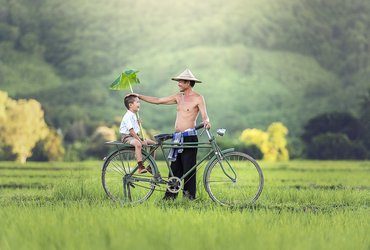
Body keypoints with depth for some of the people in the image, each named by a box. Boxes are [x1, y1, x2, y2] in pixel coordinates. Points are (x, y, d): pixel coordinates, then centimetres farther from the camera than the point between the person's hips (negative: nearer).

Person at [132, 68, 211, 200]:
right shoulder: (179, 97, 15)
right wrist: (139, 96, 16)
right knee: (175, 168, 7)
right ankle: (170, 196, 10)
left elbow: (204, 115, -13)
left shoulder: (198, 98, -4)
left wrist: (206, 121, -37)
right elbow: (158, 100, 18)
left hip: (189, 137, -7)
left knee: (188, 169, -6)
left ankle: (189, 196, 0)